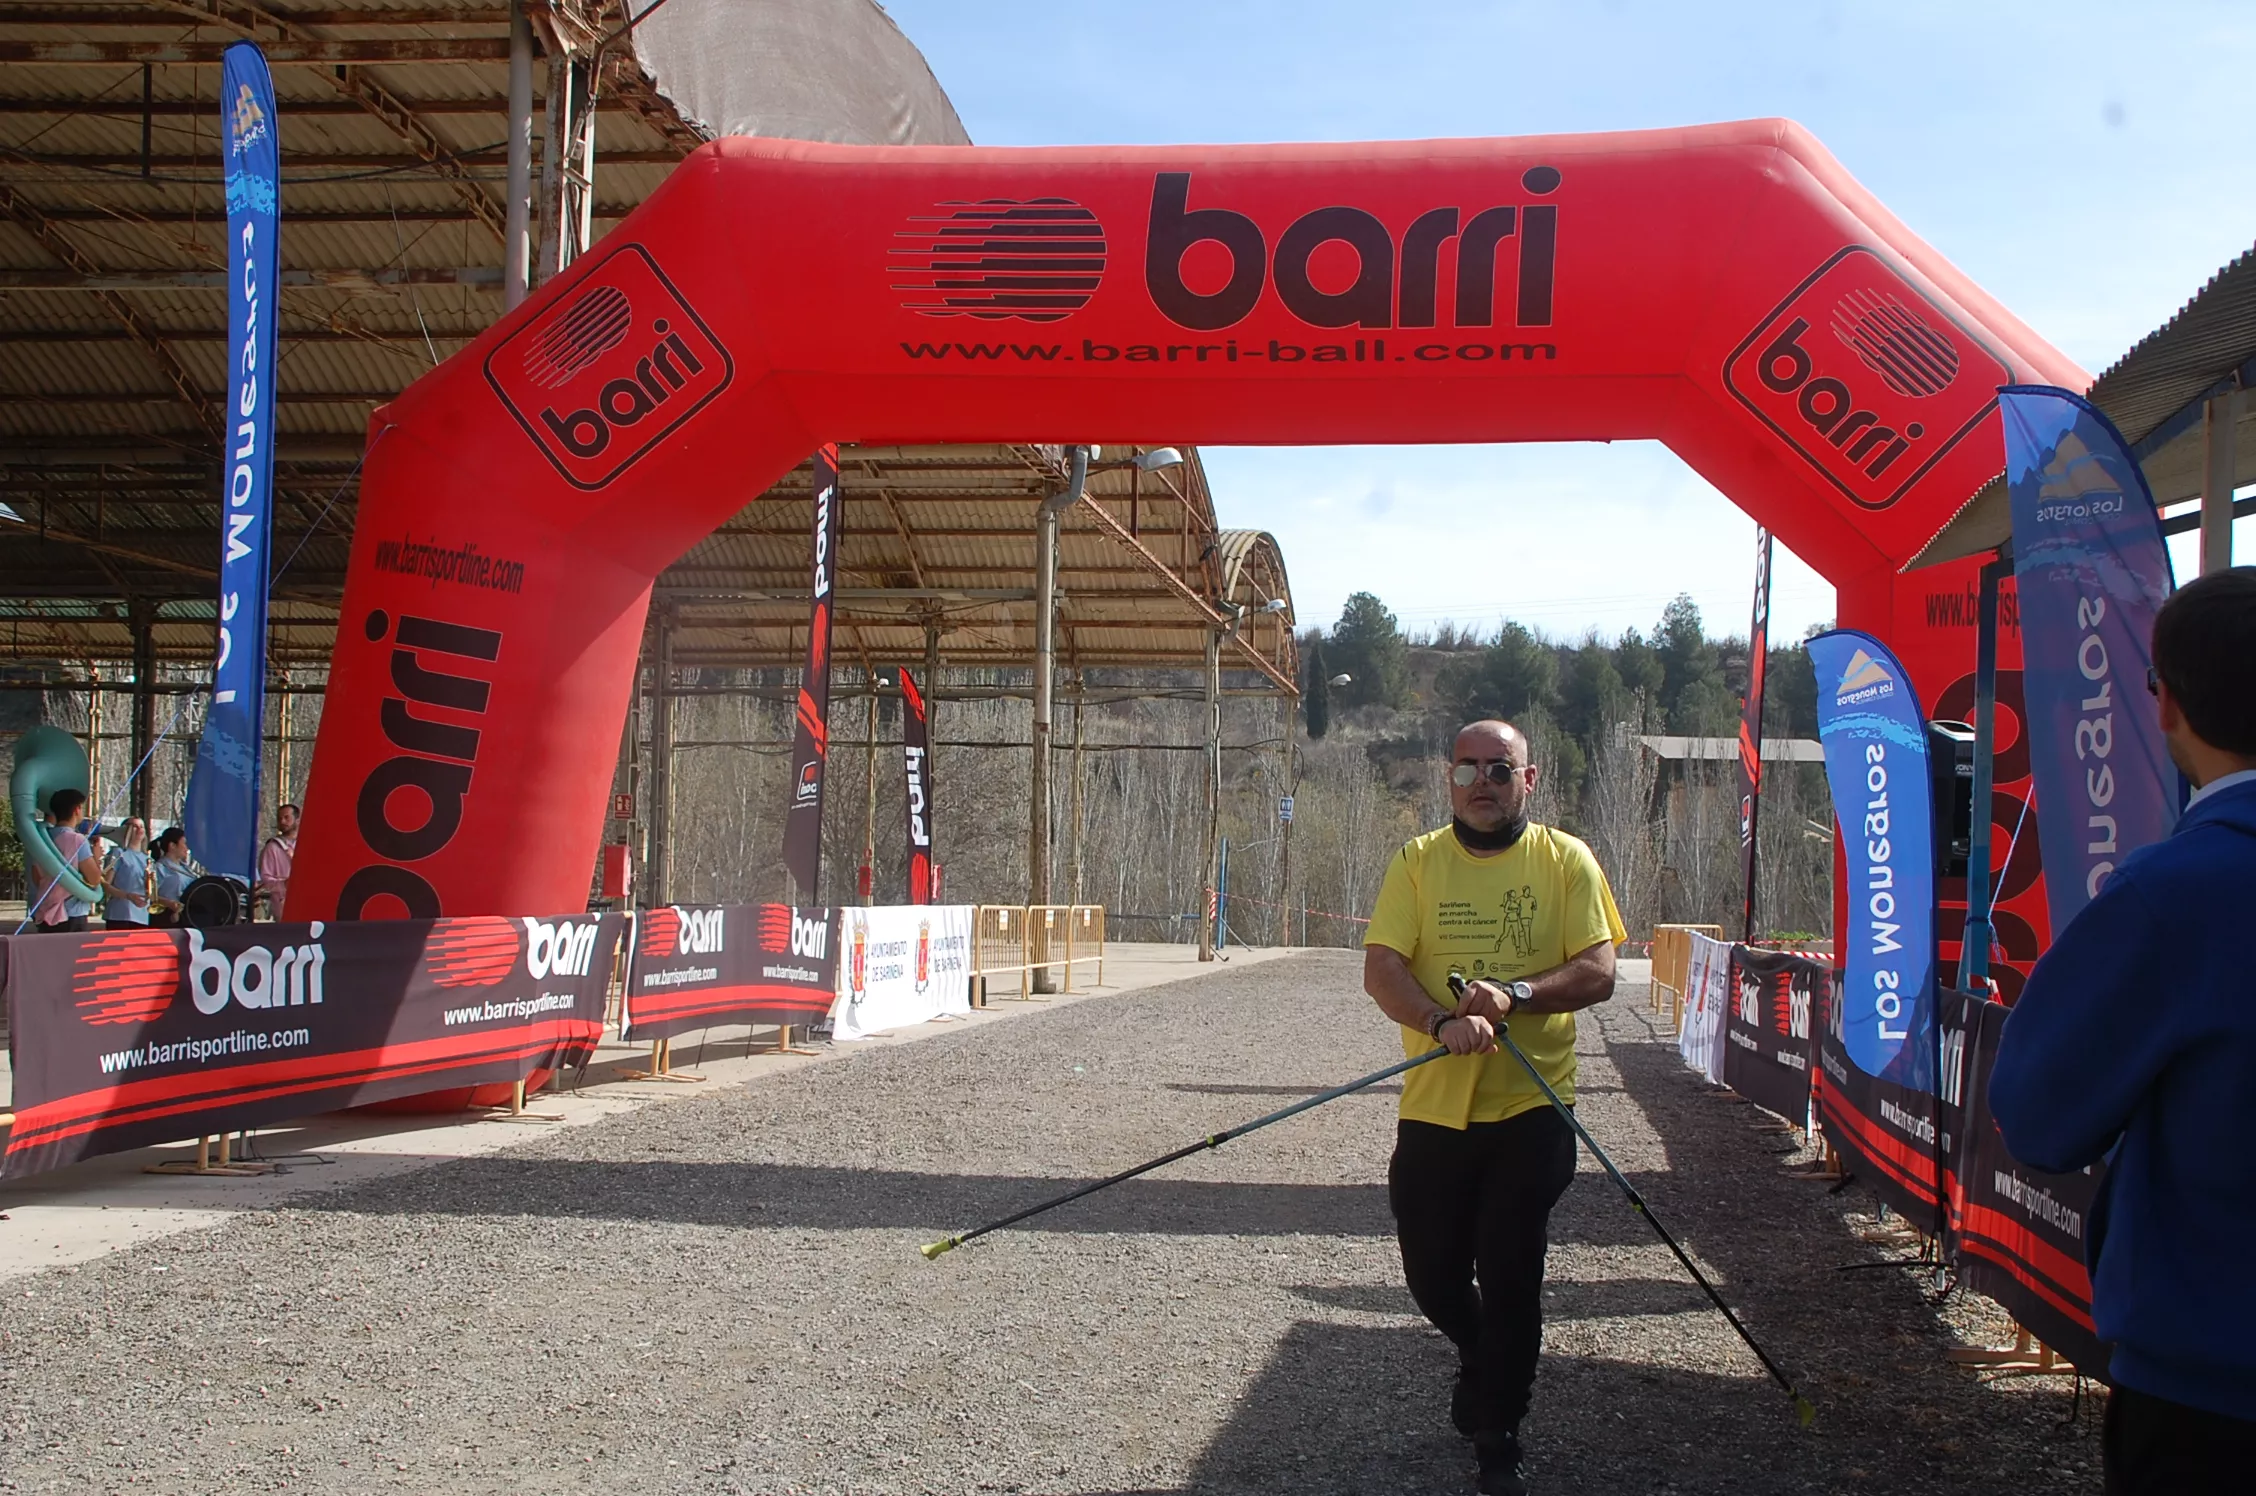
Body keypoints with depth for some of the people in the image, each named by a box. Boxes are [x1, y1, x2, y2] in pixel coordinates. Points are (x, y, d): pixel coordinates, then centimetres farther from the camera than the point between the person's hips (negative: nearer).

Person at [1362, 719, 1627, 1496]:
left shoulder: (1566, 861, 0)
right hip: (1433, 1107, 2)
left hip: (1530, 1107, -2)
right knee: (1432, 1272, 11)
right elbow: (1380, 968, -7)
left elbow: (1598, 972, -6)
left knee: (1510, 1280, 0)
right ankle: (1482, 1360, 44)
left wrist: (1515, 994, -23)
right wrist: (1443, 1022, -26)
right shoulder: (1417, 862, 2)